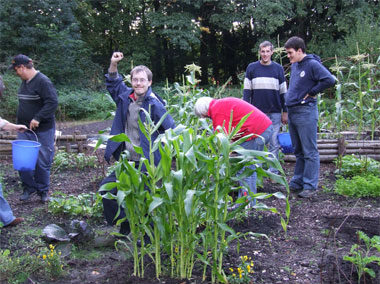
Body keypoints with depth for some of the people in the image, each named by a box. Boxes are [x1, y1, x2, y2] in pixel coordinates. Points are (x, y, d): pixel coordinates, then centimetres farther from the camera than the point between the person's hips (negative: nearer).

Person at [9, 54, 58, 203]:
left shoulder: (43, 81, -15)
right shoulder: (25, 81, 11)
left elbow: (52, 102, -22)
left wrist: (38, 118, -25)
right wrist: (19, 123, 19)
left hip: (42, 130, -7)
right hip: (24, 129, 7)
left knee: (42, 162, 3)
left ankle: (43, 191, 20)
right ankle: (28, 188, 20)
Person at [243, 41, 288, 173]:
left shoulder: (278, 68, 8)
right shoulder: (252, 67, 6)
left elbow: (283, 92, 9)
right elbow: (247, 91, 5)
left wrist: (285, 112, 6)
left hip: (274, 113, 0)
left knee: (274, 144, 2)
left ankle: (273, 172, 11)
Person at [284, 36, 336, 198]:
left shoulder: (312, 64, -10)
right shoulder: (294, 65, 15)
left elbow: (330, 80, -21)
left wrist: (311, 92, -13)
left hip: (305, 112, -9)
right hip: (292, 111, 9)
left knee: (309, 152, -2)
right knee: (298, 151, 15)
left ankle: (310, 186, 3)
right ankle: (297, 182, 23)